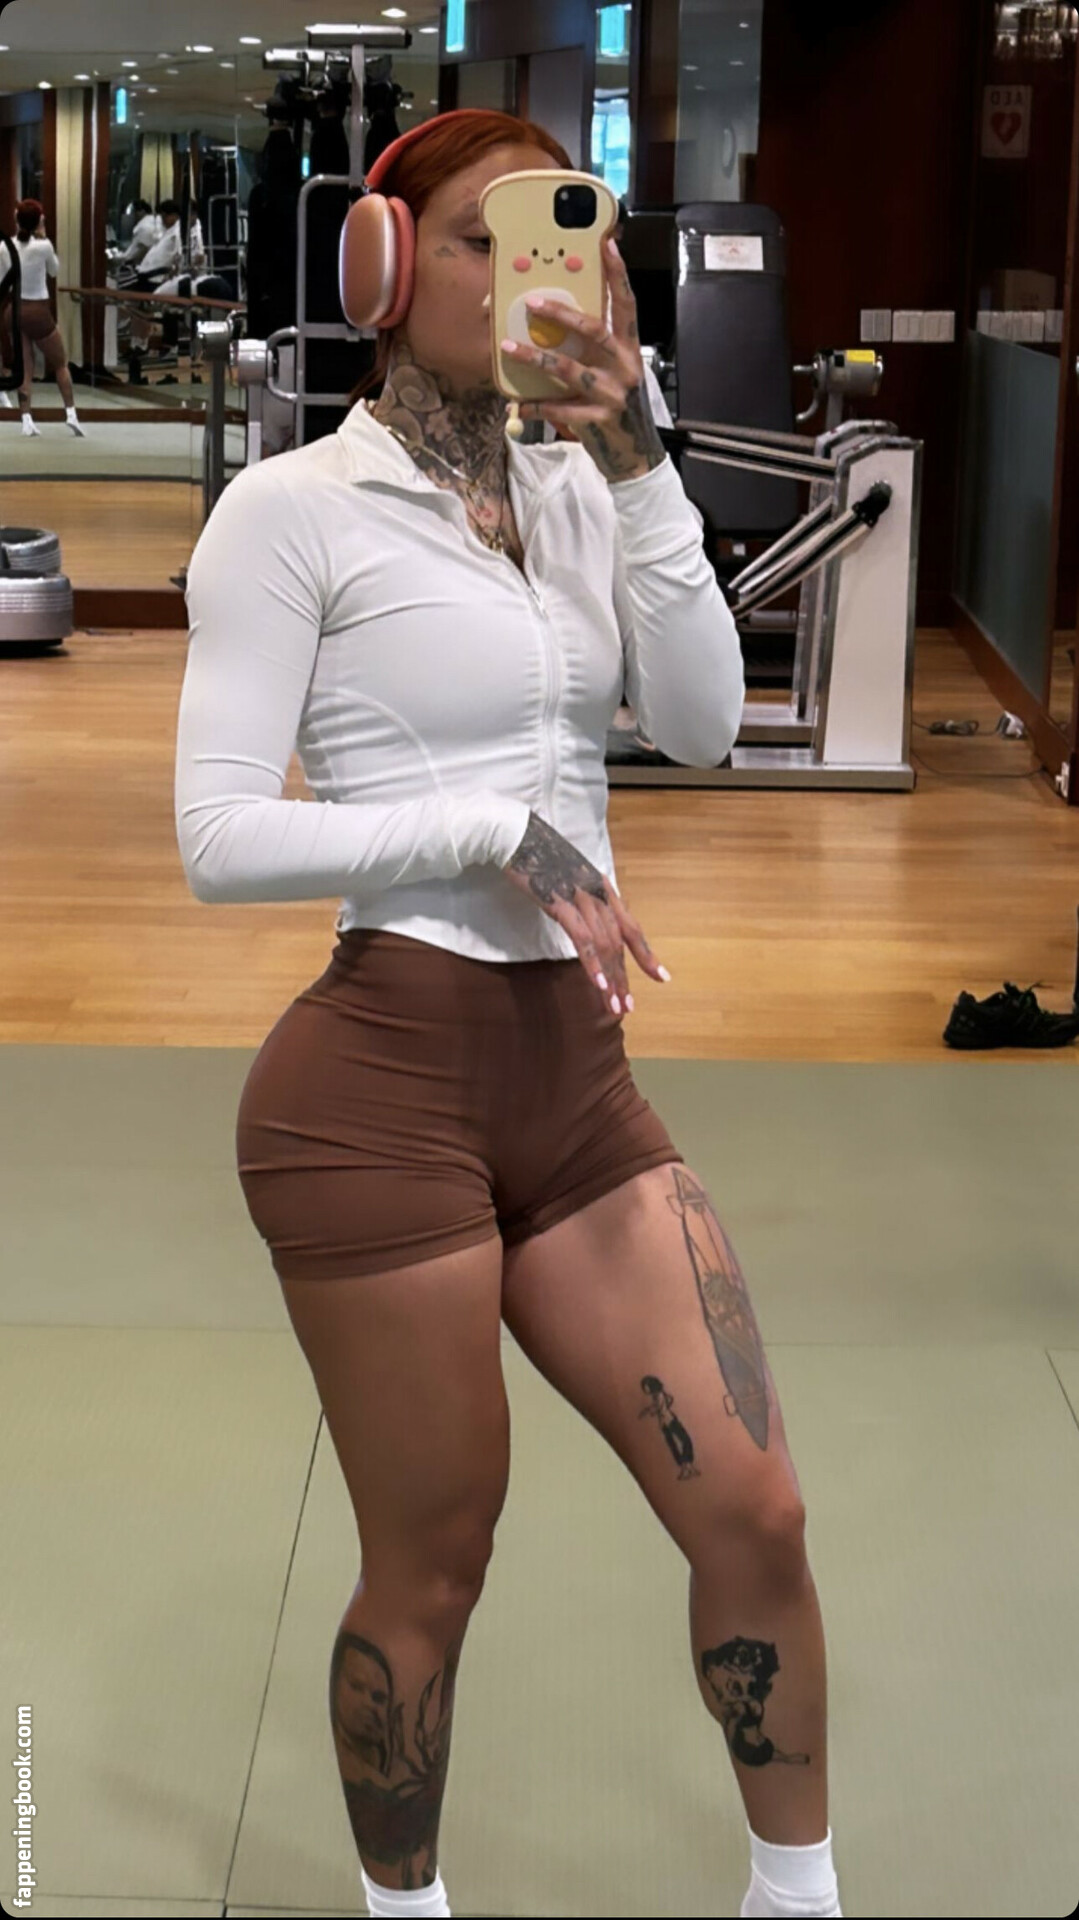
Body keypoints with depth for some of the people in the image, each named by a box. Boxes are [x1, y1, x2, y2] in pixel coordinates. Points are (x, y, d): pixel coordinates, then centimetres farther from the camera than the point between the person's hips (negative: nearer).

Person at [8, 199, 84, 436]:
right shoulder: (43, 246, -12)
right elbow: (55, 272, 6)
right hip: (38, 311, -3)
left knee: (24, 368, 9)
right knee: (61, 364, 12)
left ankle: (26, 419, -1)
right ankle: (71, 413, 2)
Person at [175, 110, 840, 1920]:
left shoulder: (579, 491, 12)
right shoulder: (293, 509, -6)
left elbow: (702, 723, -1)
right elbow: (221, 836, -12)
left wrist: (633, 459, -7)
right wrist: (503, 833, -14)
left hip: (577, 1076, 6)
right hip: (383, 1082, -5)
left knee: (753, 1512, 5)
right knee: (434, 1569, 7)